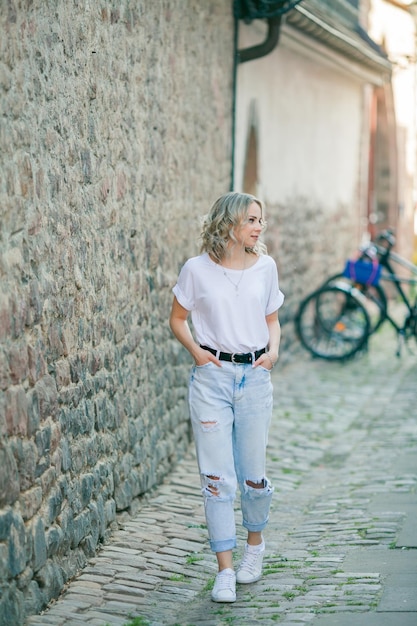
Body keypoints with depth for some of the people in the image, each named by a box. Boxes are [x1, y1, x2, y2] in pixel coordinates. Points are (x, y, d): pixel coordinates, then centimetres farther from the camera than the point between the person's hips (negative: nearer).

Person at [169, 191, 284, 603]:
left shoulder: (265, 267, 5)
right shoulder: (197, 269, -3)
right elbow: (178, 318, 8)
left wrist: (273, 351, -2)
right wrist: (195, 351, -7)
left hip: (255, 376, 2)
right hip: (212, 376, -2)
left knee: (253, 475, 7)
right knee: (217, 477, -4)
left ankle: (255, 542, 36)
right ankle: (225, 571, 2)